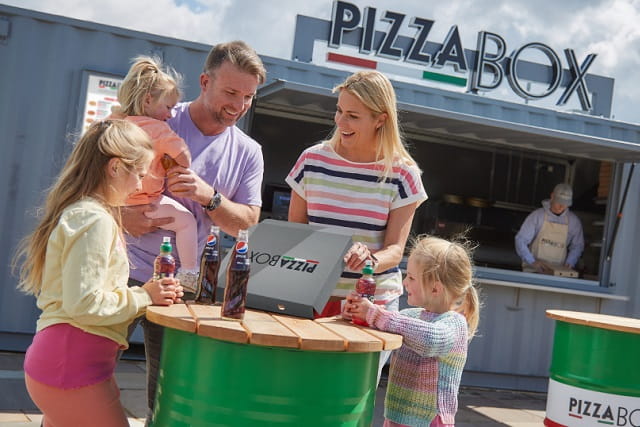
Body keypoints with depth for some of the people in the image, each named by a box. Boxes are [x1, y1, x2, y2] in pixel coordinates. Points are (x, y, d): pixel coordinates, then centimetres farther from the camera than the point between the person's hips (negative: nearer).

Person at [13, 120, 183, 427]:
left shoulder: (74, 212, 14)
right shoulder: (96, 220, -16)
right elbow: (83, 304, -21)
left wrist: (143, 293, 7)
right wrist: (143, 297, -11)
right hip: (75, 365, -10)